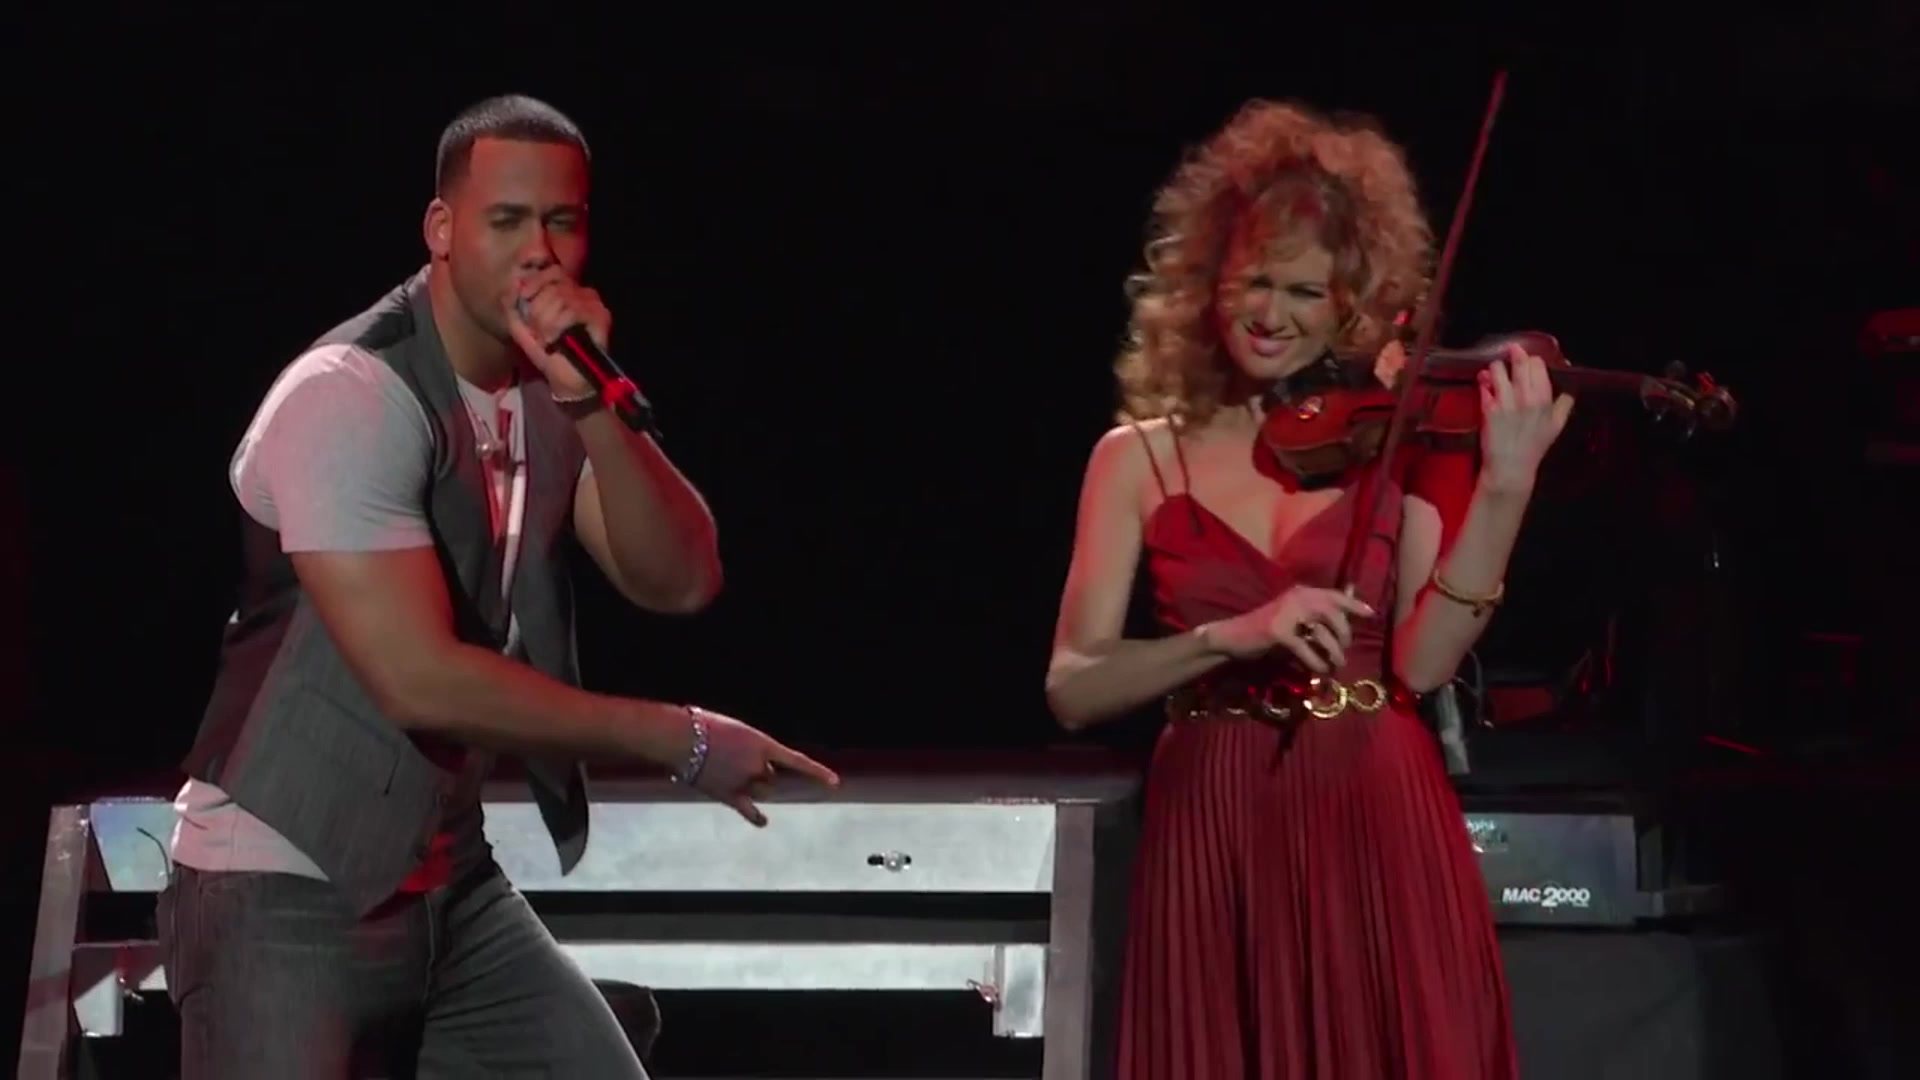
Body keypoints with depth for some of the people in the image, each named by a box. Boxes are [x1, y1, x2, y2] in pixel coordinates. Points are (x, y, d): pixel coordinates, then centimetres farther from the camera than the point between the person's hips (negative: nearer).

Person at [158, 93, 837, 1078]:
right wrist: (682, 742, -18)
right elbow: (422, 679, -26)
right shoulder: (347, 398, -19)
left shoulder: (554, 389, 3)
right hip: (284, 893, -7)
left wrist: (595, 406, -23)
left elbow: (679, 582, -7)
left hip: (453, 886, 7)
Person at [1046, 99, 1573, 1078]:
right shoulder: (1139, 457, 4)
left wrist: (1503, 490, -18)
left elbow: (1420, 662, -8)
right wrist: (1229, 636, -19)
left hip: (1378, 824, 0)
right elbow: (1072, 691, -5)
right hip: (1215, 831, 0)